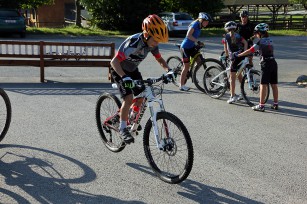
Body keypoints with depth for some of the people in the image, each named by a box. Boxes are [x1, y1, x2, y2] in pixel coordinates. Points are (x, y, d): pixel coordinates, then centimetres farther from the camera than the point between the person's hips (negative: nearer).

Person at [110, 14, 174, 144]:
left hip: (132, 70, 7)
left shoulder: (152, 43, -15)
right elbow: (114, 61, -39)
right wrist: (125, 77, -52)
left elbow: (159, 59, 1)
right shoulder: (133, 42, -36)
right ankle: (122, 128, -4)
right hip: (119, 70, -7)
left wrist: (168, 70, -18)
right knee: (128, 98, -20)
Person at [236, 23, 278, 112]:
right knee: (274, 85, 10)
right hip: (274, 63, 7)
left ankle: (261, 105, -4)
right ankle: (275, 104, 16)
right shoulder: (270, 40, 13)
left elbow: (249, 51, -10)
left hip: (266, 64, -7)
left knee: (263, 85, -4)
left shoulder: (260, 42, -9)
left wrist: (238, 55, -3)